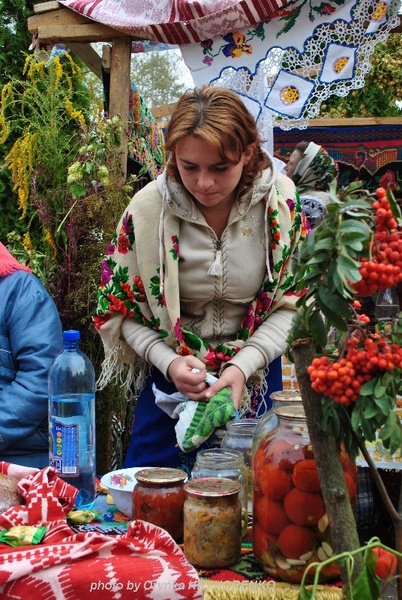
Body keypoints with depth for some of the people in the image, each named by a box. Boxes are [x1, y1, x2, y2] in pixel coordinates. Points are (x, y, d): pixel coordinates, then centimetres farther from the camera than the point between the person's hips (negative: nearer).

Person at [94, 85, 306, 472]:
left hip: (256, 373, 1)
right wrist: (169, 362, -21)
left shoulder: (280, 201, -14)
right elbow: (121, 308, -6)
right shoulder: (148, 208, -16)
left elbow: (292, 303, -8)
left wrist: (243, 366, -21)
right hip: (170, 376, 0)